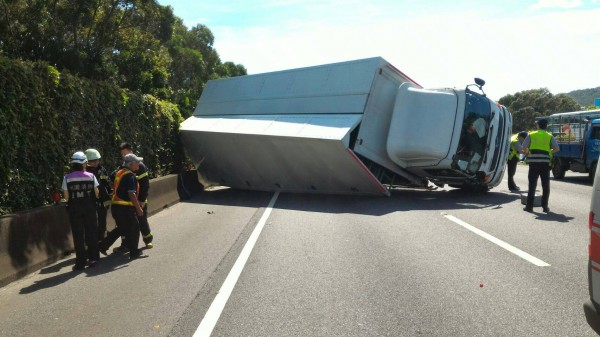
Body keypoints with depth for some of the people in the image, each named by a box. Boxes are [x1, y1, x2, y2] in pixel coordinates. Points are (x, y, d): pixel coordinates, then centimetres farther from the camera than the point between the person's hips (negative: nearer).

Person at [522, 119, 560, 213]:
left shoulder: (531, 135, 5)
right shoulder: (549, 136, 8)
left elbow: (524, 147, -3)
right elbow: (557, 148, -1)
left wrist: (527, 153, 16)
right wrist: (549, 152, 17)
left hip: (534, 161, -1)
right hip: (545, 162, 1)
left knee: (532, 184, 4)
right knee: (545, 185, 9)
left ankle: (529, 206, 5)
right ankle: (545, 206, 11)